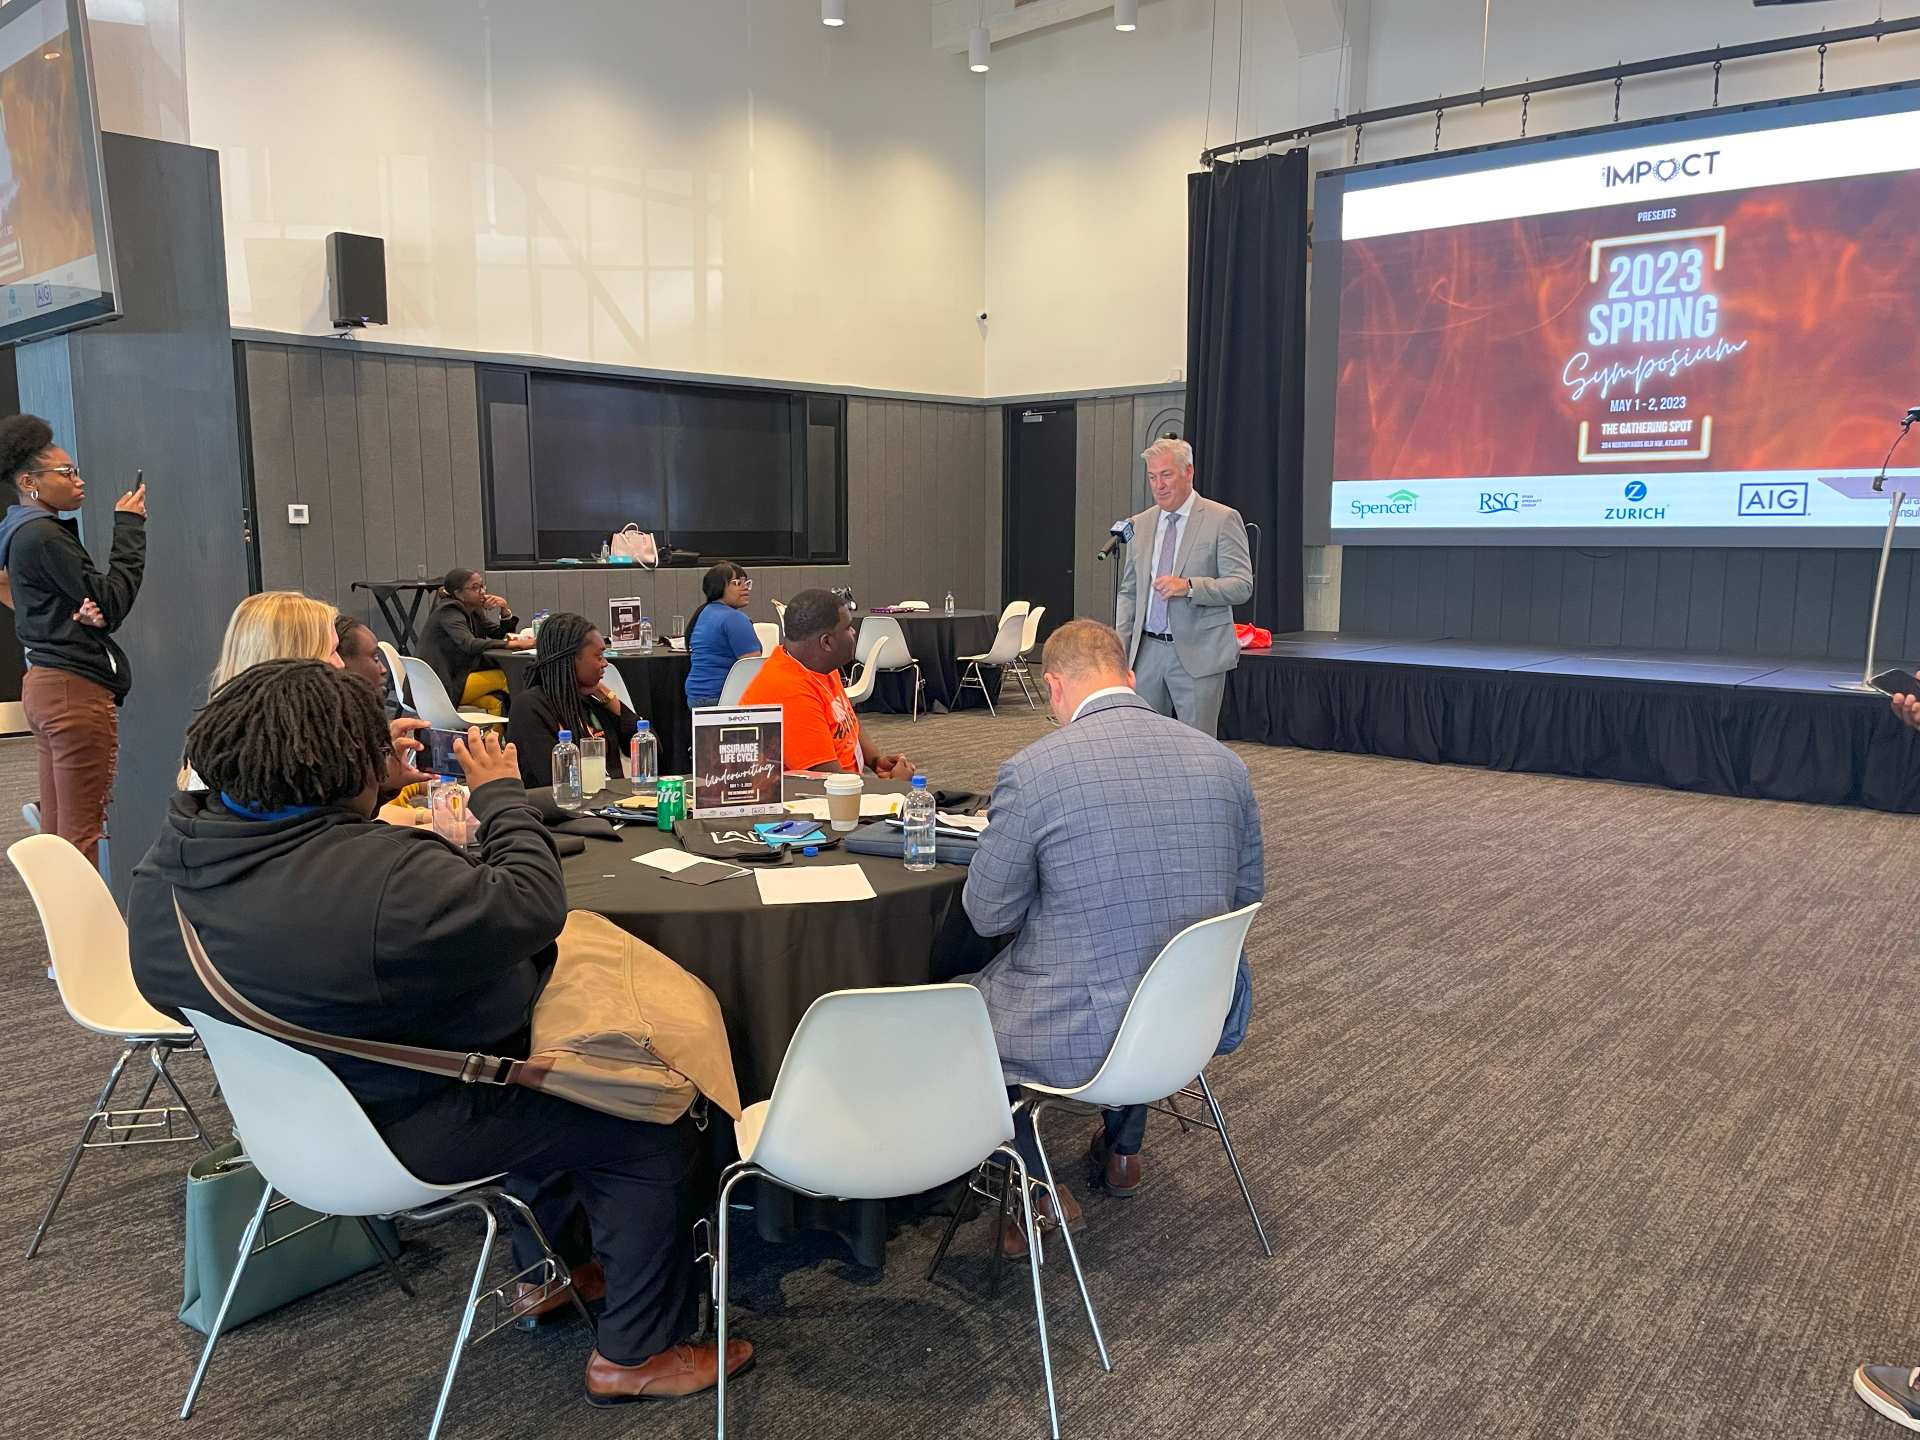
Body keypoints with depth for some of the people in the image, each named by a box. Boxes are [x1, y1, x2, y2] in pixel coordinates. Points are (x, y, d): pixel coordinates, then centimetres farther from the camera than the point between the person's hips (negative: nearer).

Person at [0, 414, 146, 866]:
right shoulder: (42, 536, -13)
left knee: (56, 828, 13)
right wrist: (129, 526, -8)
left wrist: (87, 610, -6)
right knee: (83, 832, -6)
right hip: (75, 689, -10)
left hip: (46, 685, 10)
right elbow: (113, 603, -13)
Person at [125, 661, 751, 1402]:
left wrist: (367, 782, 11)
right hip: (408, 1126, -9)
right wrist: (502, 794, -11)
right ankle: (635, 1354, 18)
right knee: (655, 1132, 4)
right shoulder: (386, 879, -37)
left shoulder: (168, 863, -10)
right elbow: (533, 903, -25)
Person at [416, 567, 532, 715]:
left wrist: (505, 609, -4)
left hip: (457, 678, 8)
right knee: (506, 677, -16)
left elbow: (502, 635, 16)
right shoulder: (449, 612, -14)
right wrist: (514, 644, -38)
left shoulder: (474, 612, 12)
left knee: (496, 702, -15)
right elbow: (470, 645, -31)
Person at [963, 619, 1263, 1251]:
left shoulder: (1032, 771, -18)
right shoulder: (1223, 760, -2)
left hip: (1078, 1039, -5)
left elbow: (988, 916, -7)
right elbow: (1246, 897, 9)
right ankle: (1123, 1153, 47)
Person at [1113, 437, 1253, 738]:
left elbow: (1242, 586, -9)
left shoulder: (1223, 519, -4)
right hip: (1148, 651, 5)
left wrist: (1188, 586, -24)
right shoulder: (1140, 524, 12)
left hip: (1197, 654, -5)